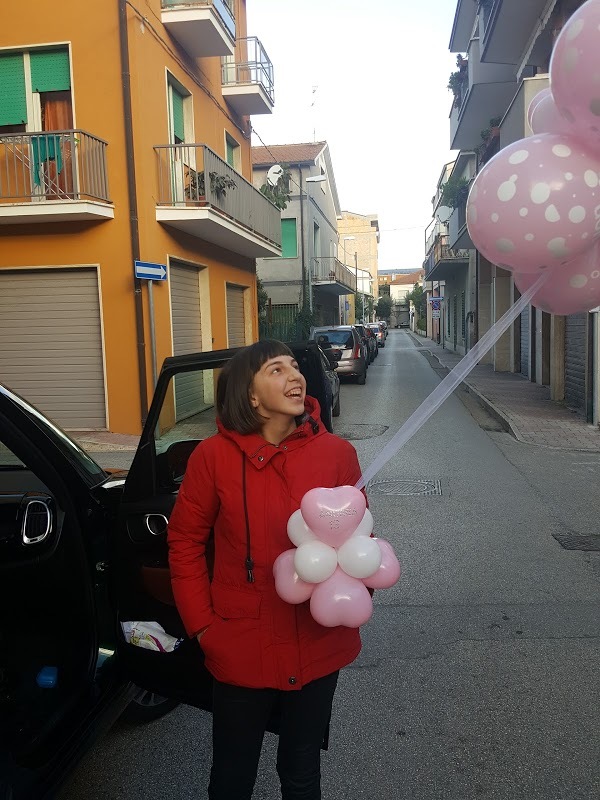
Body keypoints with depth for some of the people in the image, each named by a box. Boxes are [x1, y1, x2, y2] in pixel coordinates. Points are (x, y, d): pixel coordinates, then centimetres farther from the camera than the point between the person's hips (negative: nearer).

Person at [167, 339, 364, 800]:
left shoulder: (337, 452, -9)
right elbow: (185, 542, -2)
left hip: (318, 648, 1)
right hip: (241, 651, -1)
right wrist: (202, 625, -4)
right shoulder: (213, 456, -12)